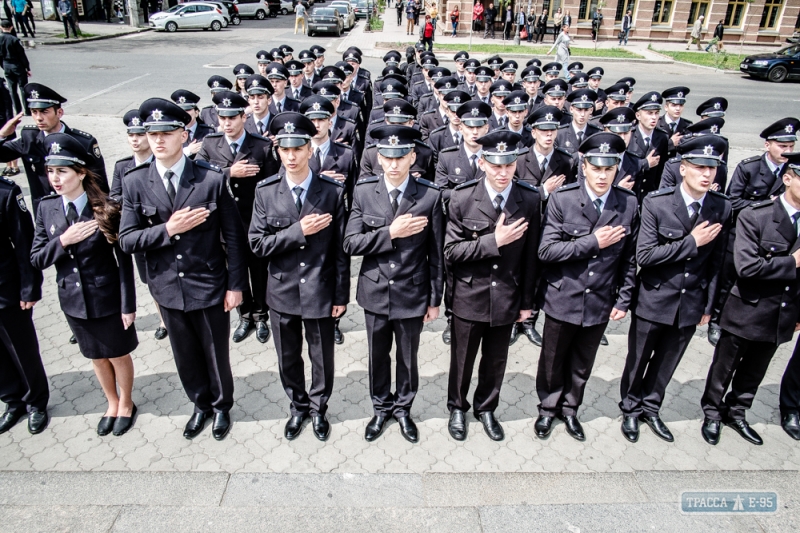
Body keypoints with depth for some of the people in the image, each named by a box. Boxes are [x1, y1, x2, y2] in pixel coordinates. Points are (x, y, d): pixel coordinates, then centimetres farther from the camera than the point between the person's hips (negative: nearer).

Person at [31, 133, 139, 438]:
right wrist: (63, 241, -21)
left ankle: (126, 405, 41)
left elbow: (123, 260, -14)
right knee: (97, 357, 22)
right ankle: (112, 404, 45)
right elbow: (37, 259, -1)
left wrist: (128, 305, -13)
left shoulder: (107, 209, -17)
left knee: (118, 355, 16)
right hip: (73, 300, 4)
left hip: (107, 298, -4)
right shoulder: (46, 209, -5)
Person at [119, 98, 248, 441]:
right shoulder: (135, 183, -4)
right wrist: (167, 230, -20)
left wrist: (236, 285, -7)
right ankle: (201, 405, 44)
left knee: (216, 354, 15)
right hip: (168, 288, 3)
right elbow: (126, 240, -4)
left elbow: (233, 236, -8)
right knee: (186, 358, 19)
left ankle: (222, 406, 41)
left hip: (210, 286, -2)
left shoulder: (213, 179, -11)